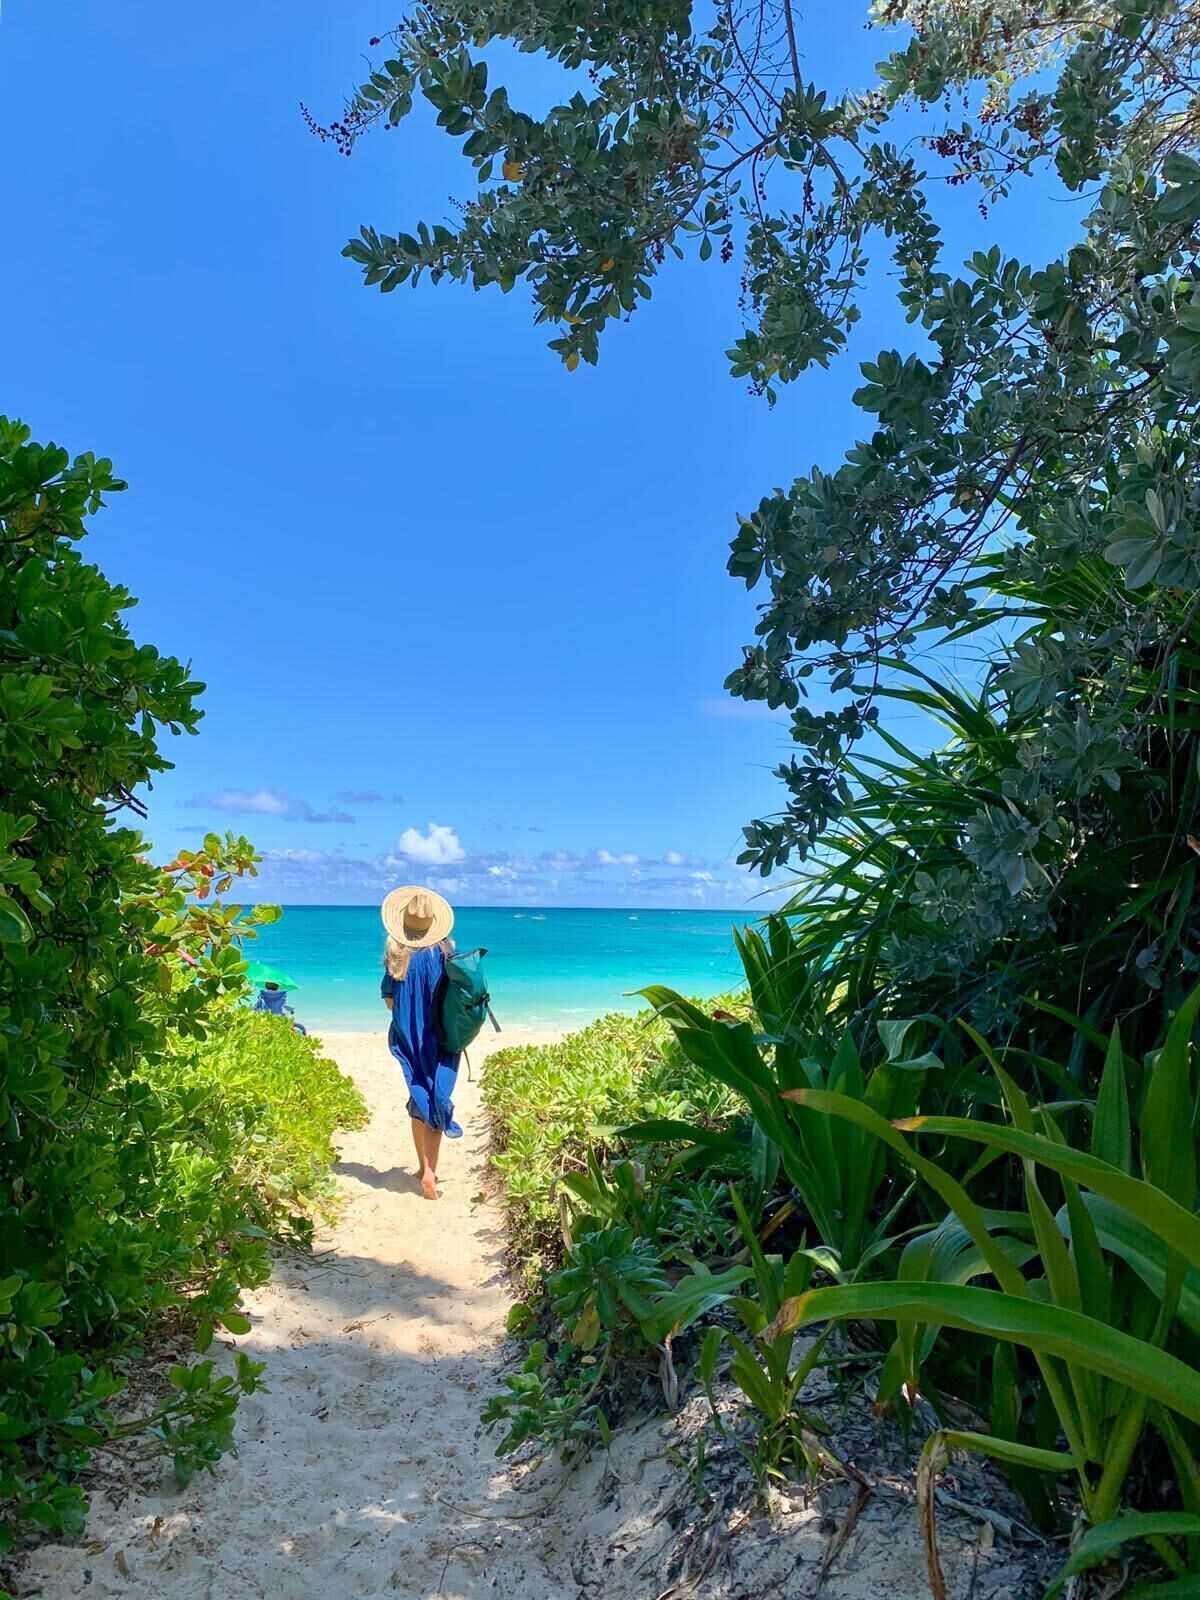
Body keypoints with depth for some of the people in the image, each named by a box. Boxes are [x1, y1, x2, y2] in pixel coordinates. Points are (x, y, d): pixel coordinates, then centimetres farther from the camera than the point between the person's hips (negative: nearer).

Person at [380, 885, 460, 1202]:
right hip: (438, 1038, -3)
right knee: (436, 1098, 1)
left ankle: (423, 1166, 27)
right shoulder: (442, 951, -11)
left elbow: (389, 1001, -1)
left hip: (406, 1037, 3)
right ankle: (429, 1171, -9)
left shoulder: (396, 954, -5)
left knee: (418, 1098, 16)